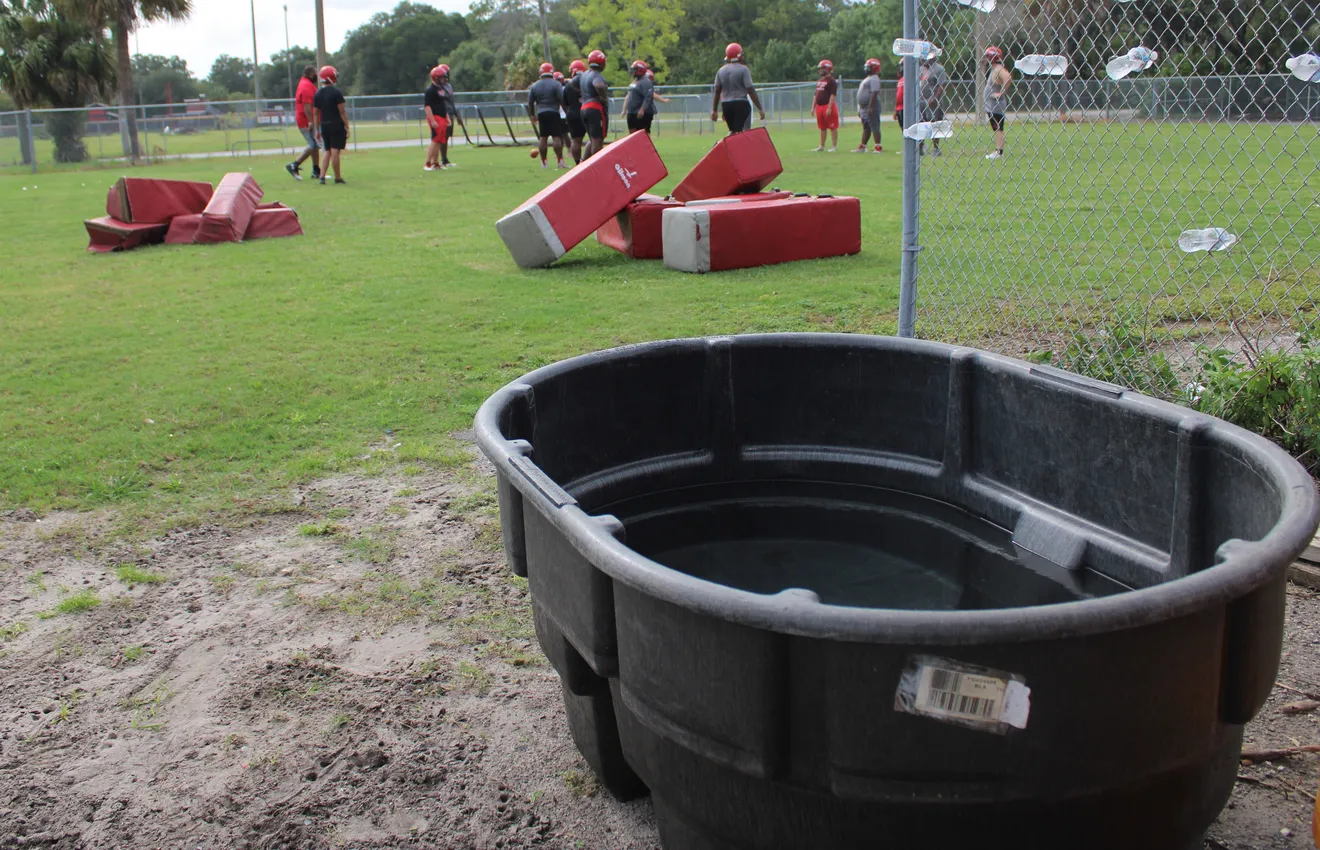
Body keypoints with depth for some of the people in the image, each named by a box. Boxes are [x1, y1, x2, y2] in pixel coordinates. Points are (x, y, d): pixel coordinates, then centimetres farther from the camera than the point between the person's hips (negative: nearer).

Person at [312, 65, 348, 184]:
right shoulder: (336, 92, -11)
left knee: (327, 151, 13)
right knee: (335, 151, -2)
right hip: (337, 125, -6)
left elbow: (315, 113, 10)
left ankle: (322, 176, 4)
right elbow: (342, 111, -12)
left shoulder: (318, 94, 7)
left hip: (324, 126, 6)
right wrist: (347, 127, -7)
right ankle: (338, 177, 6)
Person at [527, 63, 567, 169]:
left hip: (541, 113, 4)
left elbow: (530, 102, 9)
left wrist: (532, 114, 22)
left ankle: (543, 162, 10)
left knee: (543, 137, 9)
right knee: (557, 136, -4)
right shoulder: (556, 85, -6)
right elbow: (562, 100, -8)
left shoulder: (534, 86, 6)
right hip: (553, 113, -4)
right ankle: (560, 161, -10)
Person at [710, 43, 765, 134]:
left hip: (726, 105, 6)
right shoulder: (743, 69, -8)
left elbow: (717, 92, 11)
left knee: (732, 131, 19)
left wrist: (714, 110, 18)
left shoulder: (721, 71, 8)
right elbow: (751, 90, -11)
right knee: (740, 132, -6)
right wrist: (760, 108, -7)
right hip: (741, 104, -6)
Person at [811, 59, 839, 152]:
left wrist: (829, 108, -22)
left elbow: (833, 95, -16)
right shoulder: (819, 81, 17)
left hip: (828, 106, -9)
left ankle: (834, 146, 0)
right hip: (819, 106, 9)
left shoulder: (831, 81, -10)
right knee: (822, 128, 14)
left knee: (833, 127, -3)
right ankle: (822, 146, 21)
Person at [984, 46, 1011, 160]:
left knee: (998, 129, -9)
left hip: (996, 106, -10)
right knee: (996, 129, 12)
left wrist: (1001, 93, -26)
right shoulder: (994, 69, 15)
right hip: (991, 106, 10)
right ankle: (998, 151, 16)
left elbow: (1008, 78, -33)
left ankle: (999, 152, -10)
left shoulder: (999, 69, -16)